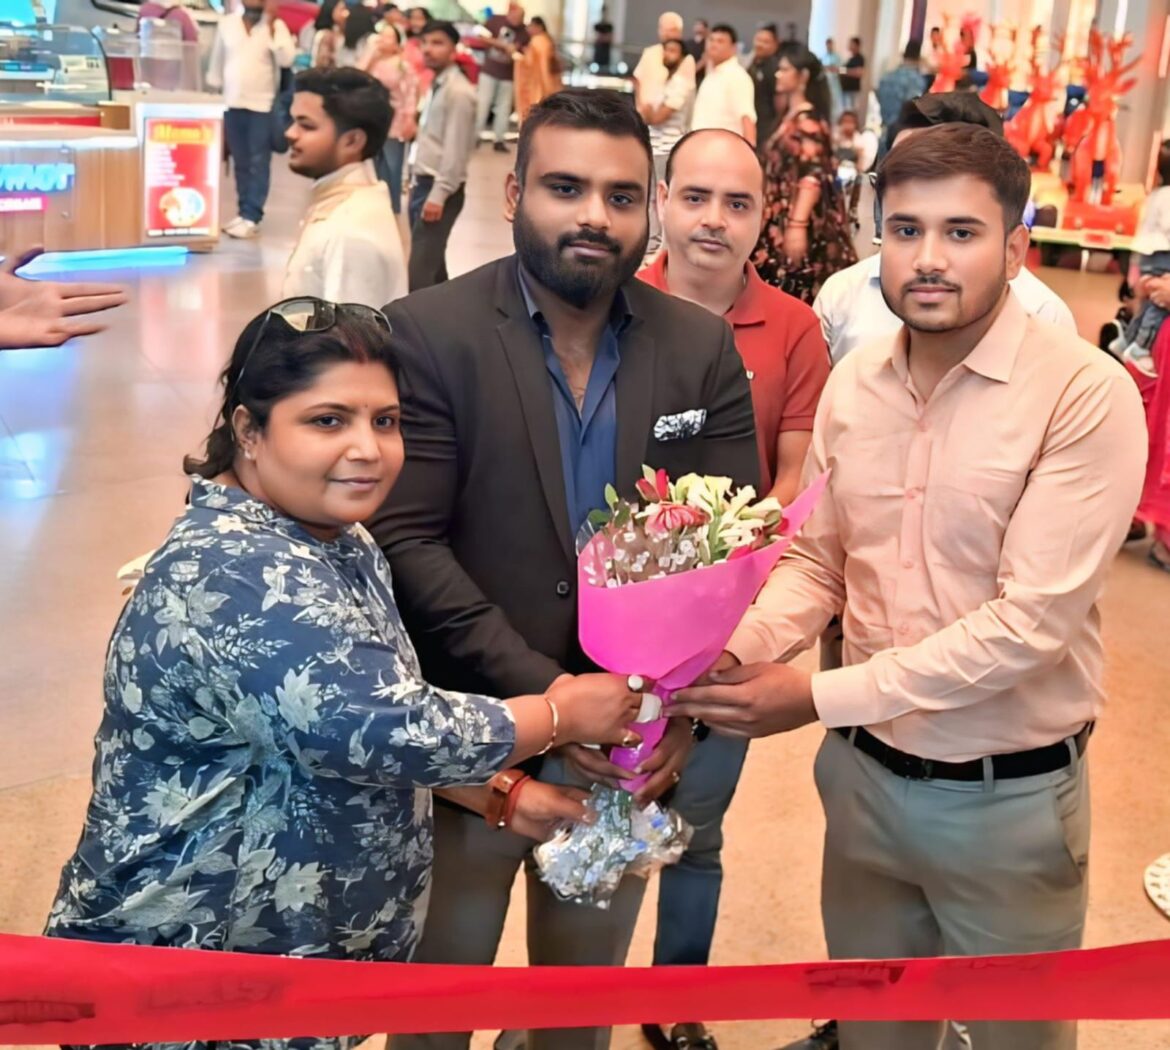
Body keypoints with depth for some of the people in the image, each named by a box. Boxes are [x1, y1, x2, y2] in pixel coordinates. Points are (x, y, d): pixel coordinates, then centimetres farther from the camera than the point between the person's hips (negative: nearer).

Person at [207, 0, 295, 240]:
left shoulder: (276, 26, -1)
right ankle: (244, 212, 15)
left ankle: (251, 217, -6)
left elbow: (287, 59, -15)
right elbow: (217, 60, 13)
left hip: (262, 105, -3)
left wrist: (271, 25, -15)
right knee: (240, 162, 8)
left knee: (258, 163, -5)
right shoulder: (227, 23, 7)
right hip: (232, 104, 4)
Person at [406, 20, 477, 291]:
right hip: (423, 184, 9)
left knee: (420, 269, -13)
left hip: (440, 189, -9)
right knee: (431, 262, 14)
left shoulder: (458, 91, -15)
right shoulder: (436, 85, 15)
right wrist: (417, 182, 17)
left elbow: (455, 149, -19)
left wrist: (438, 194, -22)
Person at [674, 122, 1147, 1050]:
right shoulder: (853, 384, 0)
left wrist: (822, 697, -23)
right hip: (863, 771, 5)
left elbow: (1033, 620, -23)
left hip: (1009, 797, -4)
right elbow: (817, 561, 6)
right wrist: (737, 651, -14)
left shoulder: (1087, 395, -18)